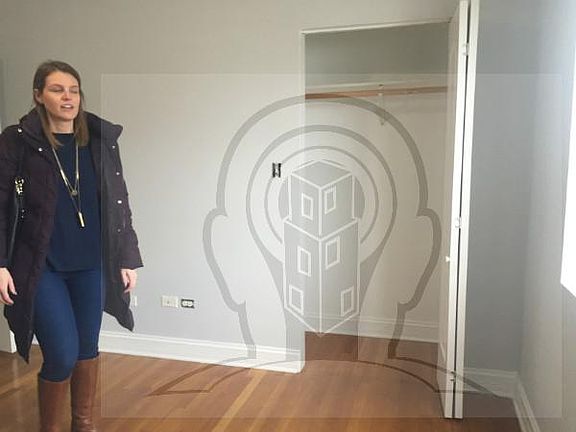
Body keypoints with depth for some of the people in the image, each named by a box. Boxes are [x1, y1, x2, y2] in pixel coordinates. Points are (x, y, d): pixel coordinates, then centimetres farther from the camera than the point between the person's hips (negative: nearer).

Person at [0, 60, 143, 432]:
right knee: (62, 355, -4)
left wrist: (128, 259, 5)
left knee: (88, 347, 13)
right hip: (41, 268, -3)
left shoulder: (102, 140, 2)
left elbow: (119, 204, 6)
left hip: (92, 266, 3)